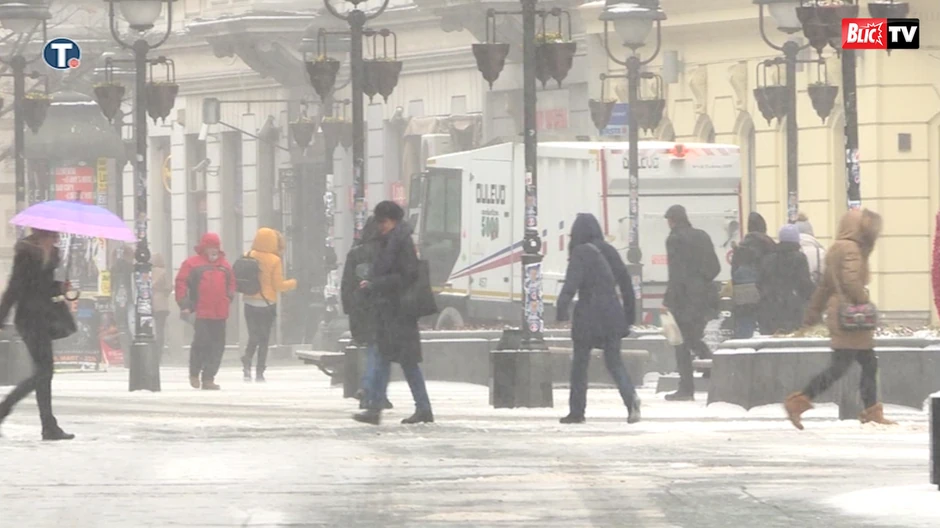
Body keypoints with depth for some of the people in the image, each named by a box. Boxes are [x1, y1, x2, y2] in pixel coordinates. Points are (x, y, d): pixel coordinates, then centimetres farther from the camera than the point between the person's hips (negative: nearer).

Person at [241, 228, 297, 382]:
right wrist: (292, 283, 8)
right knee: (264, 339, 7)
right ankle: (259, 373, 2)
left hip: (250, 303, 3)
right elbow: (278, 285, -10)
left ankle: (247, 361, -11)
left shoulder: (248, 257, -3)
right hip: (267, 304, -3)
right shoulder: (274, 260, -12)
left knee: (253, 337, 14)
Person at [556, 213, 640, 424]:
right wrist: (629, 312, 21)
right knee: (614, 361, 9)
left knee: (580, 363, 7)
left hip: (588, 315, -5)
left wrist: (562, 307, -30)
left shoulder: (581, 253, -7)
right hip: (612, 314, 5)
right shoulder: (609, 251, 10)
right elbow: (625, 281, 14)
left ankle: (577, 411, 11)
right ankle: (630, 396, -17)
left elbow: (572, 282, -21)